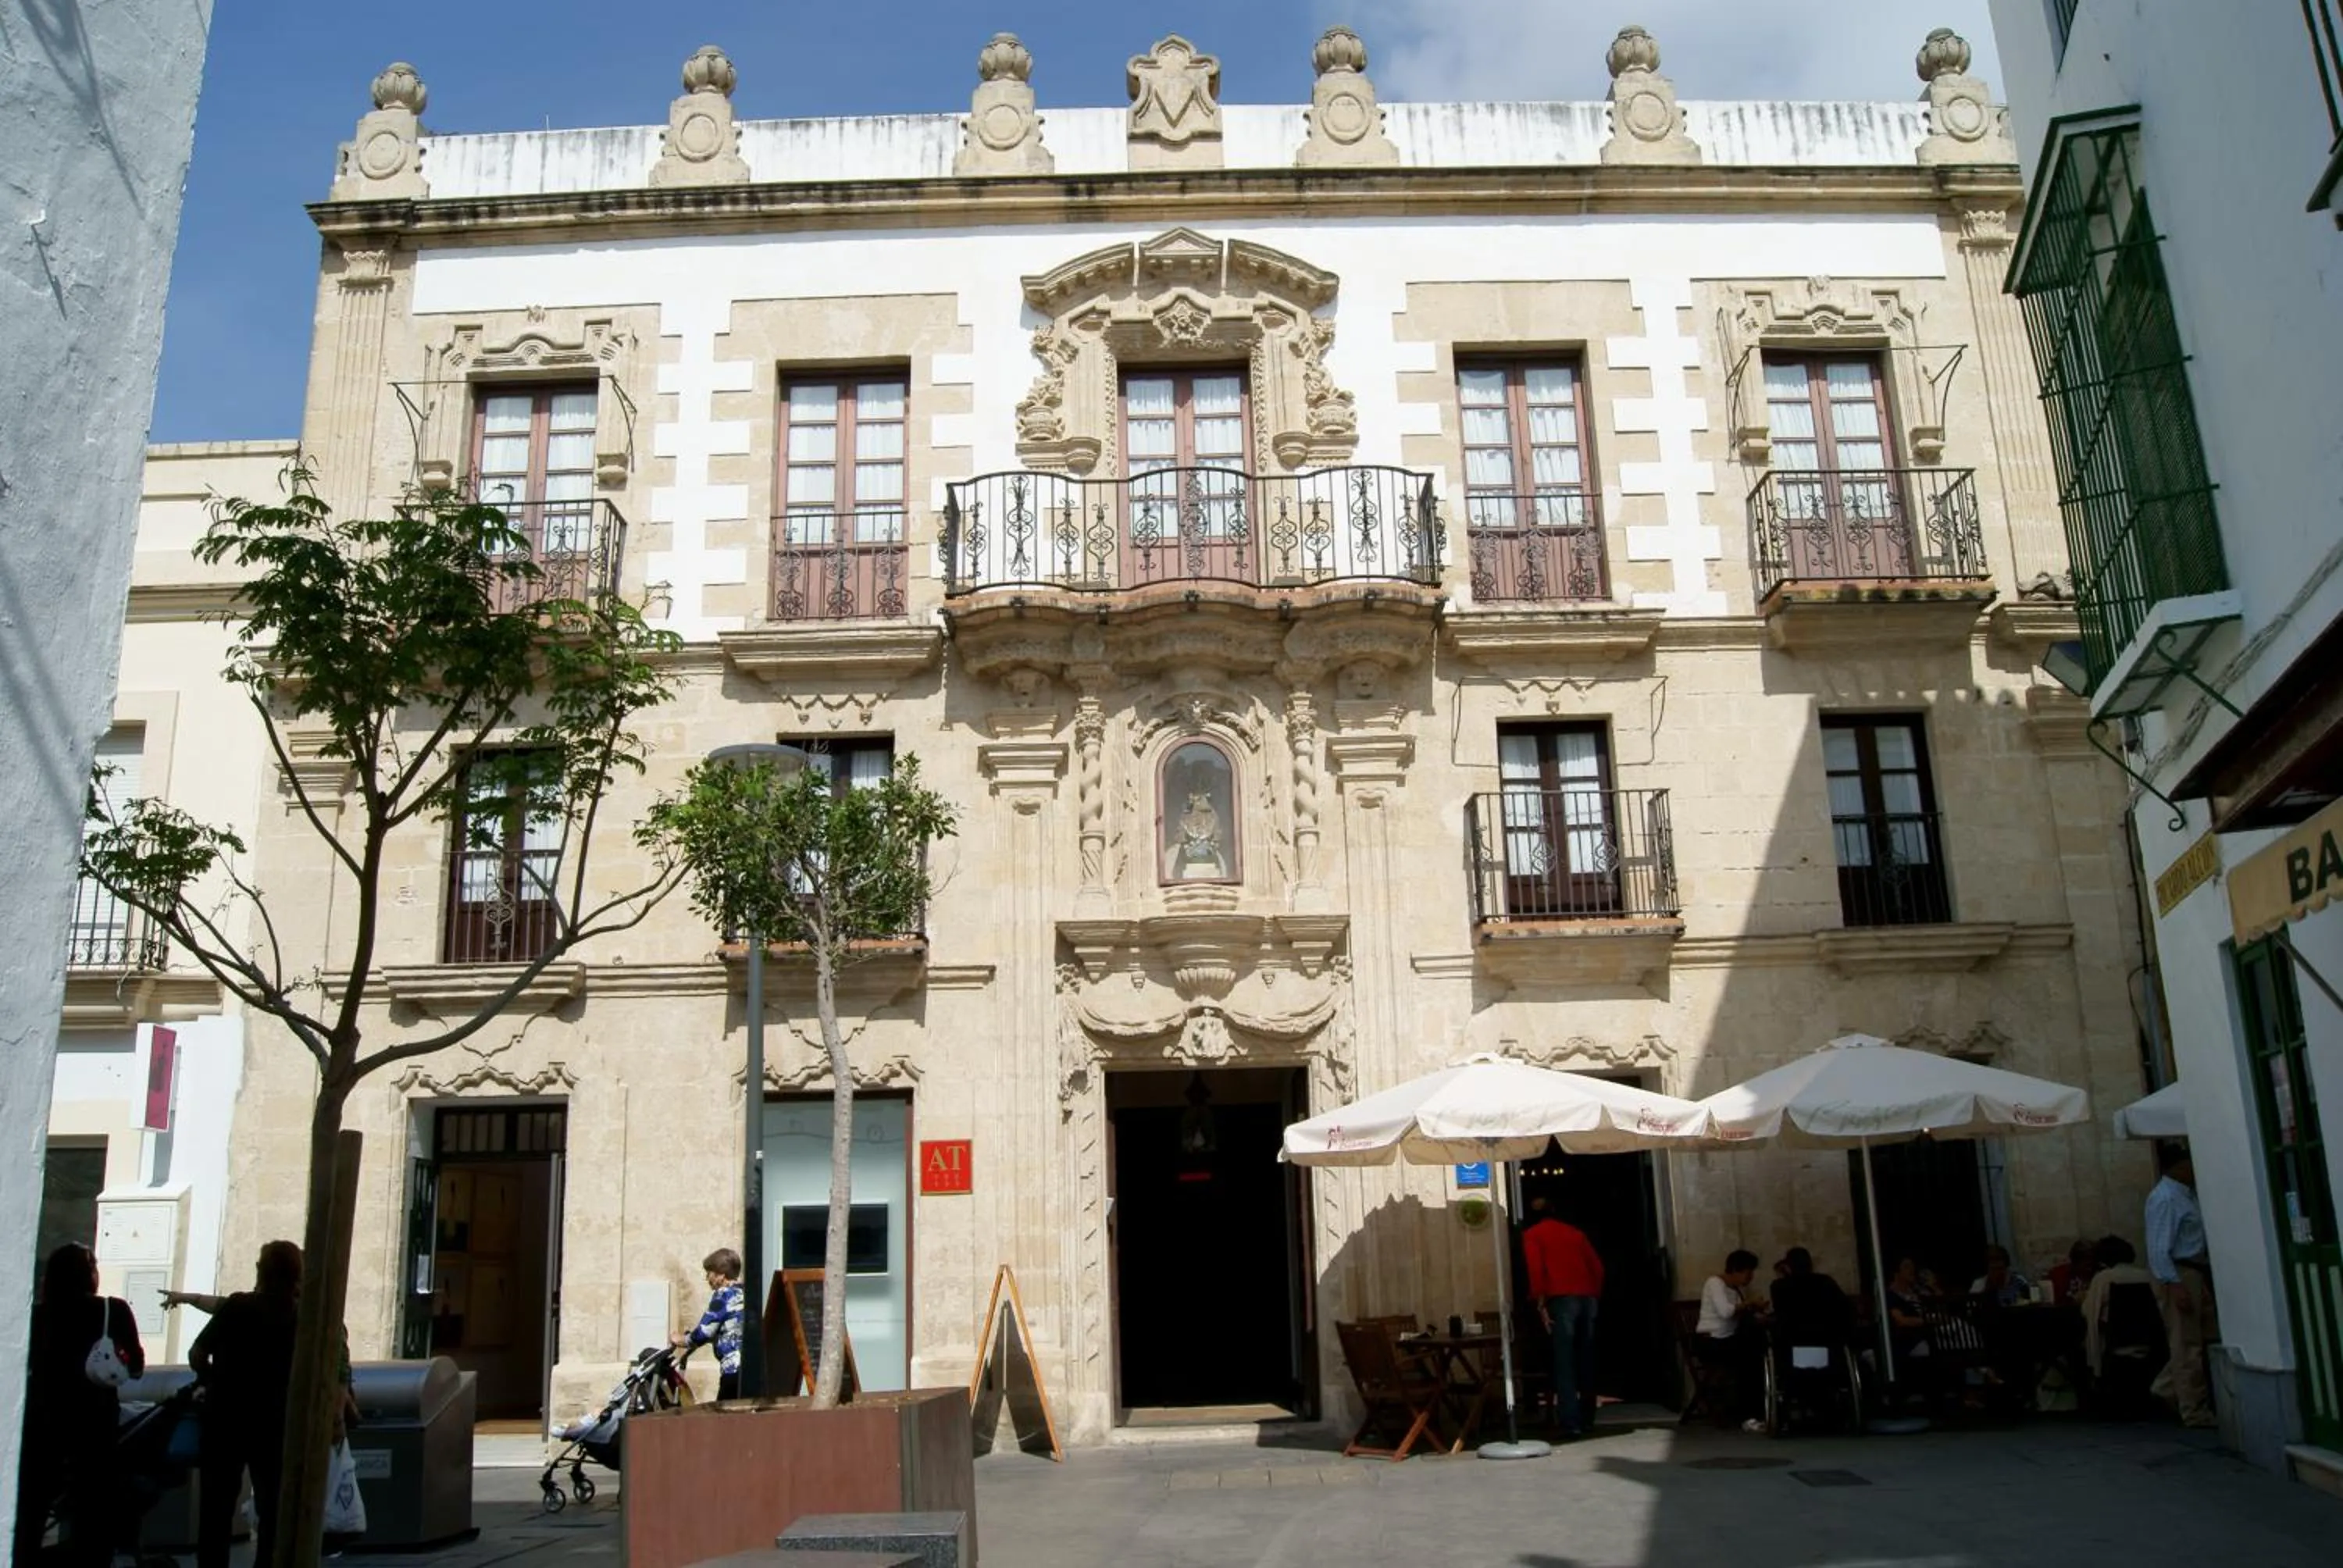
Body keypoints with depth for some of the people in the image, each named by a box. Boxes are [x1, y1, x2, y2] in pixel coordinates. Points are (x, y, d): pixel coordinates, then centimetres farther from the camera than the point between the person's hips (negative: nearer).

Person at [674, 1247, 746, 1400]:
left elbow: (704, 1333, -6)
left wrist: (680, 1340, 12)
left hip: (735, 1369, -7)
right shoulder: (746, 1294, 17)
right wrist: (693, 1332, 29)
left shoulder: (723, 1295, -4)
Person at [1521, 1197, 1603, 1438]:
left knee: (1564, 1362, -6)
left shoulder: (1532, 1235, 10)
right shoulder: (1575, 1232, 23)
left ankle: (1571, 1423, -14)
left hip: (1562, 1299, -5)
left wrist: (1541, 1305, -5)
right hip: (1587, 1298, 5)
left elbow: (1536, 1270, -5)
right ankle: (1587, 1417, 20)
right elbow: (1597, 1267, 15)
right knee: (1586, 1360, 13)